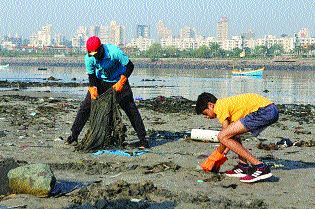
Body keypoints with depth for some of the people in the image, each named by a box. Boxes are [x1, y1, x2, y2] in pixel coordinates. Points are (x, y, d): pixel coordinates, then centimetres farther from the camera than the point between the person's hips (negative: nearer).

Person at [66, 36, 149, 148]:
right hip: (101, 81, 3)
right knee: (85, 107, -6)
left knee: (131, 109, -9)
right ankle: (74, 135, 4)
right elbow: (91, 76, -9)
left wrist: (121, 83, -26)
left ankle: (143, 138, -2)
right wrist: (93, 89, -26)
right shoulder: (89, 58, -21)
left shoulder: (114, 51, -31)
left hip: (118, 81, -3)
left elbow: (129, 66, -21)